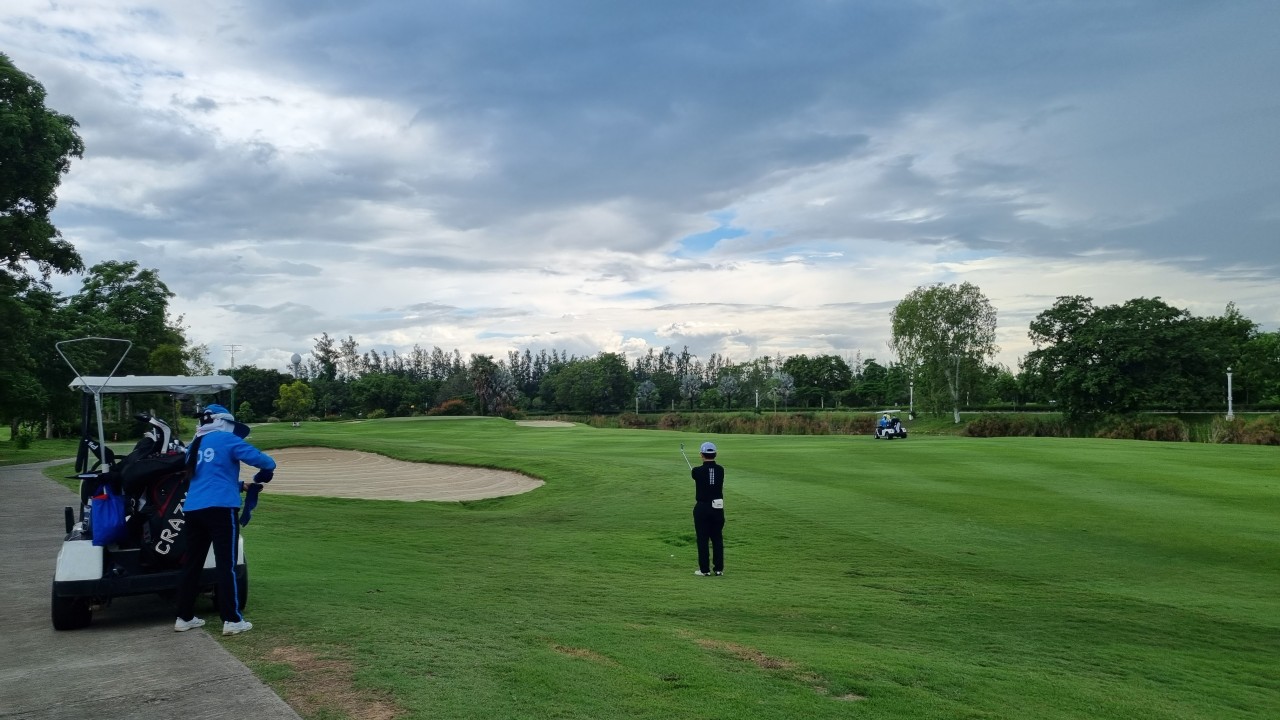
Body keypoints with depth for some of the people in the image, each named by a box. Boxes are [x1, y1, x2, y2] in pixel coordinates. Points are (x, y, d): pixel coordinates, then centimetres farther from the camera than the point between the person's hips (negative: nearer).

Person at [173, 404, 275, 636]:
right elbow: (265, 462, -7)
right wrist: (261, 477, 13)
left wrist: (241, 486, 25)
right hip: (220, 509, -7)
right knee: (226, 564, -3)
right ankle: (232, 620, -2)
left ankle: (184, 617, 21)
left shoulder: (195, 445, 20)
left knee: (192, 563, 14)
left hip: (192, 510, 7)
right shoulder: (226, 439, -1)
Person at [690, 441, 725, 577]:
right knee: (717, 539, 10)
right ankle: (718, 568, 13)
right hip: (717, 507, 3)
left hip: (702, 508, -3)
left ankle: (704, 569, 6)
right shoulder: (720, 470, -1)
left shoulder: (697, 471, -11)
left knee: (702, 539, 3)